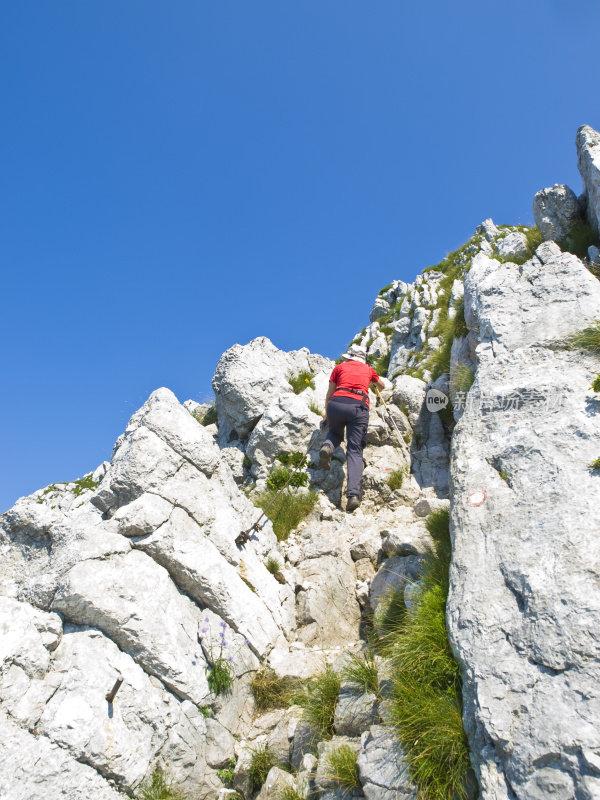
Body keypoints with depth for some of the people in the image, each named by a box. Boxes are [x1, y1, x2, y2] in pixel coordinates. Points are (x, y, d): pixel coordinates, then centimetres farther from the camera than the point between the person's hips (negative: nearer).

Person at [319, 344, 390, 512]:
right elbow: (383, 386, 48)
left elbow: (329, 395, 25)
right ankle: (353, 493, -23)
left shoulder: (340, 367, 24)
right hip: (359, 406, 0)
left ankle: (327, 446, -6)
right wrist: (375, 381, 69)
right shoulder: (368, 369, 28)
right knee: (355, 451, -3)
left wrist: (326, 412, 40)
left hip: (337, 403, 0)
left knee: (334, 433, 30)